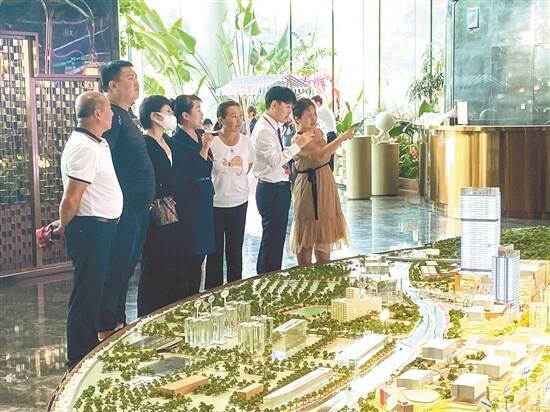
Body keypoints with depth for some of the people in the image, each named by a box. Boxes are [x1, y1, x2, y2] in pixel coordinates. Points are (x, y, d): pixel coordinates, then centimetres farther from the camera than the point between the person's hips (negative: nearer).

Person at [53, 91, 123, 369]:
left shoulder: (97, 145, 13)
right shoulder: (84, 148, -20)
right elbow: (71, 198, -21)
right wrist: (62, 227, -7)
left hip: (101, 228, 10)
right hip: (91, 229, -10)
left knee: (93, 293, 18)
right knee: (86, 296, -2)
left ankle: (91, 349, 31)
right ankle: (79, 362, 7)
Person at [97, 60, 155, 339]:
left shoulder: (128, 116, 16)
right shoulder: (111, 117, -15)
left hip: (138, 207, 10)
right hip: (123, 208, -10)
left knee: (127, 268, 17)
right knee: (117, 269, -3)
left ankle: (119, 322, 28)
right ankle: (107, 328, 8)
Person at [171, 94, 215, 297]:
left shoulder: (201, 136, 9)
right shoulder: (177, 142, -15)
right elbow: (188, 176, -22)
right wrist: (203, 150, -22)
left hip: (204, 203, 8)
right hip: (188, 208, -8)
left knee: (200, 253, 13)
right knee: (190, 259, -2)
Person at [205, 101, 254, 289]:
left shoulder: (246, 141, -1)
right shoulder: (211, 142, -13)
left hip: (239, 202, 3)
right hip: (215, 204, -3)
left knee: (235, 250, 11)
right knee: (215, 252, 5)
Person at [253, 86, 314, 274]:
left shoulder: (273, 128, 12)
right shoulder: (264, 130, -18)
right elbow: (274, 161, -28)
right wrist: (297, 145, -27)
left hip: (279, 188, 10)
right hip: (272, 190, -10)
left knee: (275, 238, 19)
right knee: (273, 239, -3)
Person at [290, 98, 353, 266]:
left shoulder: (318, 132, 8)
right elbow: (320, 155, -32)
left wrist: (337, 143, 10)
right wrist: (342, 138, -28)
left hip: (325, 184, 8)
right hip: (309, 187, -8)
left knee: (325, 234, 12)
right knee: (307, 237, 2)